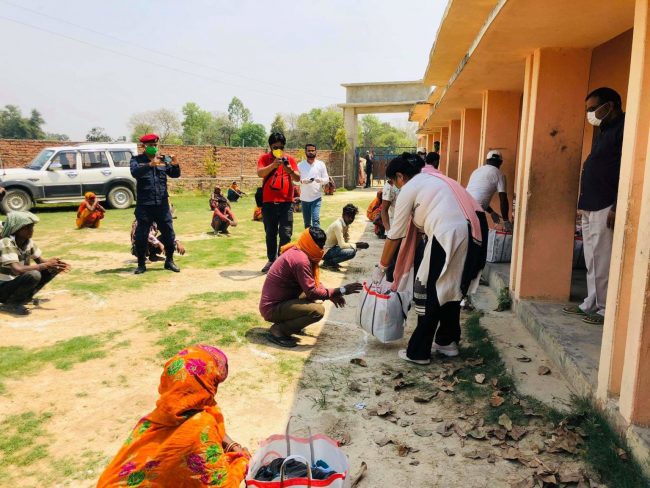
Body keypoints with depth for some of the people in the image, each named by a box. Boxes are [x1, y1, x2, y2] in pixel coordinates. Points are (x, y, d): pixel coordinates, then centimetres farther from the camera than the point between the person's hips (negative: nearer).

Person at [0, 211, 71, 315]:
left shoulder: (28, 242, -2)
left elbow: (40, 261, 5)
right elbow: (17, 270, -34)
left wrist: (56, 264, -17)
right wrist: (46, 265, -30)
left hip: (18, 283, 8)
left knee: (54, 268, -1)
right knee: (34, 275, -35)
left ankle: (25, 297, 5)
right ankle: (10, 303, -12)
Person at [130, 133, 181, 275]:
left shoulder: (164, 159, 9)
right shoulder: (137, 160, 2)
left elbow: (175, 174, -3)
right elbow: (135, 172, -18)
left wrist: (175, 165, -26)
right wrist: (150, 165, -34)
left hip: (162, 204, 2)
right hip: (144, 205, -2)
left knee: (169, 233, 6)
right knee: (141, 235, 2)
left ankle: (169, 261, 21)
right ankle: (141, 264, 15)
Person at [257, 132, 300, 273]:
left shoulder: (290, 159, 8)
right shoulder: (264, 158, 6)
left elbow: (298, 178, 0)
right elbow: (260, 173, -11)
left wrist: (290, 170, -21)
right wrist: (273, 165, -26)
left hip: (286, 202, 0)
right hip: (269, 202, 0)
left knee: (286, 233, -3)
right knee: (270, 233, 7)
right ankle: (271, 260, 14)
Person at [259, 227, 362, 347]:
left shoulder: (297, 252, 6)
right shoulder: (301, 259, -23)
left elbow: (313, 283, 15)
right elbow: (312, 292, -21)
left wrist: (331, 294, 2)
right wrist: (341, 291, -15)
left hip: (280, 300, 10)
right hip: (272, 308, -10)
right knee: (318, 310, -22)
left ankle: (288, 322, 14)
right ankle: (277, 331, -11)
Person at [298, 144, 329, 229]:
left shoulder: (321, 164, 2)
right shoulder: (300, 165, 3)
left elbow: (327, 179, 1)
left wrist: (320, 180, -22)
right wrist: (302, 181, -22)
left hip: (316, 197, -2)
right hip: (304, 198, 2)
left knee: (316, 219, -15)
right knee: (306, 222, 11)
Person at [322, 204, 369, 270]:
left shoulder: (346, 224, 4)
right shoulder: (338, 225, -23)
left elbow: (347, 241, 6)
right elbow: (342, 245, -26)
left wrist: (358, 245, -10)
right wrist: (357, 245, -20)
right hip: (326, 251, -9)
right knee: (351, 252, -24)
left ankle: (331, 260, 8)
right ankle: (328, 262, -7)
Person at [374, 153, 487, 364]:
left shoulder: (409, 189, 5)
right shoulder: (432, 177, 27)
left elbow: (395, 234, 8)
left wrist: (381, 267, 18)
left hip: (451, 235, -8)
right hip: (474, 230, 8)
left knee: (429, 295, 5)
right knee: (451, 289, 22)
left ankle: (418, 352, 15)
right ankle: (447, 341, 36)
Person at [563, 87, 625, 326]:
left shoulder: (623, 129, -10)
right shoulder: (605, 131, 20)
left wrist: (616, 208, -22)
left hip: (606, 207, -9)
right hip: (591, 207, 9)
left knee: (603, 261, -5)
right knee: (592, 260, 12)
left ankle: (606, 310, 3)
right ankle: (591, 304, 20)